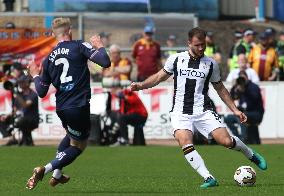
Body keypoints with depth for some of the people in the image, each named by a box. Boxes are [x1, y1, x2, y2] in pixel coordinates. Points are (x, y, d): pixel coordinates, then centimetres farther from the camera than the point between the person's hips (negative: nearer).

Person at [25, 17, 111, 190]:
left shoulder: (48, 59, 7)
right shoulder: (79, 46, -6)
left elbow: (41, 92, 10)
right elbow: (105, 62, -15)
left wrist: (35, 75, 30)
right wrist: (99, 46, 5)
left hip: (61, 108, 6)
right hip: (79, 107, -6)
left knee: (71, 136, 33)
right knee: (78, 146, 9)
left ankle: (57, 175, 30)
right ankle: (45, 169, -10)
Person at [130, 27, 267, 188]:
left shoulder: (211, 64, 6)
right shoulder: (176, 59, 4)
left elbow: (220, 88, 17)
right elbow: (160, 77, 17)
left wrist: (235, 110, 14)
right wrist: (141, 85, 1)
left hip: (203, 111, 0)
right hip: (181, 113, 0)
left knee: (226, 140, -14)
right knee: (185, 142, -28)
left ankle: (251, 154, 17)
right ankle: (209, 178, -27)